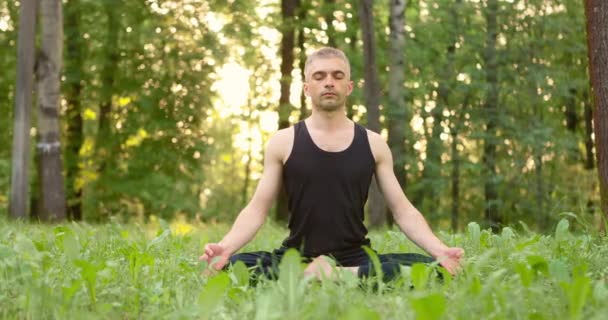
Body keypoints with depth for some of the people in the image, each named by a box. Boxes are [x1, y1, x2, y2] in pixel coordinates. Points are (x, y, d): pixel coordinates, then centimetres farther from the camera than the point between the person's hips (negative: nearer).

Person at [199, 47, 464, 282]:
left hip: (357, 259, 2)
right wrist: (225, 246, -20)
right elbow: (257, 209, 0)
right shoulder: (283, 142, 3)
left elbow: (402, 210, 6)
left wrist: (439, 250, -12)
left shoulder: (373, 144, 7)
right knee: (230, 266, -31)